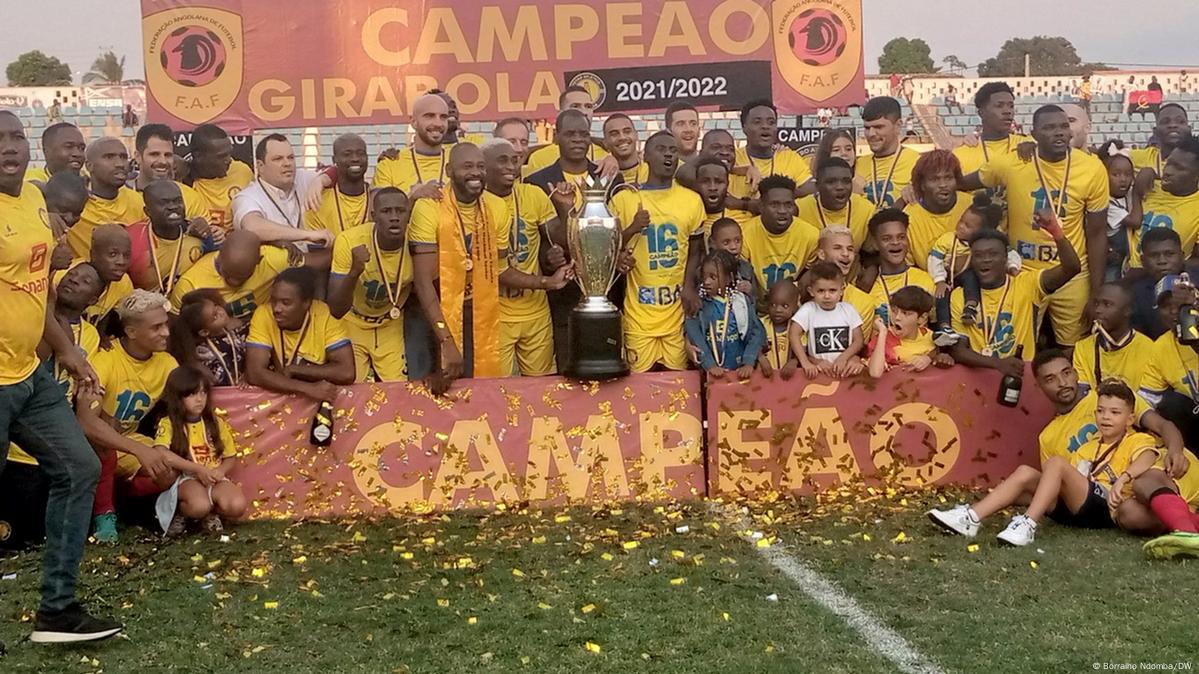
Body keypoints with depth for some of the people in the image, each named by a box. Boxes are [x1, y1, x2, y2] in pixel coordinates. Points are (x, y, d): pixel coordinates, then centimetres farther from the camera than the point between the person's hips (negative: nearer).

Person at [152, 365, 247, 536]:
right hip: (185, 479, -3)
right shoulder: (169, 423, -4)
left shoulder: (216, 423, 8)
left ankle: (210, 514, 6)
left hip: (214, 478, 3)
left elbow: (231, 458, 13)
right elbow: (160, 452, -22)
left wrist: (220, 471, -11)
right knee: (200, 505, -36)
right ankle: (180, 512, 1)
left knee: (237, 506, -27)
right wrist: (197, 468, -23)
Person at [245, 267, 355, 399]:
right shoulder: (263, 315, -14)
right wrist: (308, 388, -30)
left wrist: (293, 370, -18)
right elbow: (254, 374, -23)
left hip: (321, 397, -1)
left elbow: (347, 373, -22)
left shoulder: (325, 315, -15)